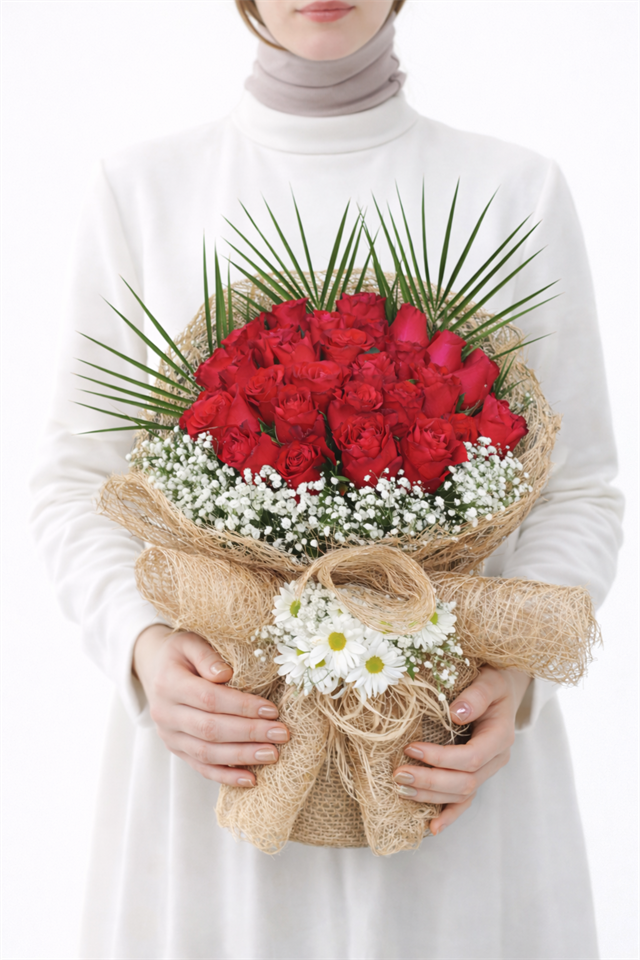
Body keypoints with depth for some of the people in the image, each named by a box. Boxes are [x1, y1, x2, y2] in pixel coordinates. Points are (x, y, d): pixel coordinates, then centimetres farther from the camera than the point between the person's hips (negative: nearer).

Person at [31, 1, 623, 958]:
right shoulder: (143, 187, 1)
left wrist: (518, 672, -14)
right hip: (217, 726, 0)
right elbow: (79, 480, 3)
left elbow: (579, 492, 2)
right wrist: (141, 645, -15)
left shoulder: (518, 191, 0)